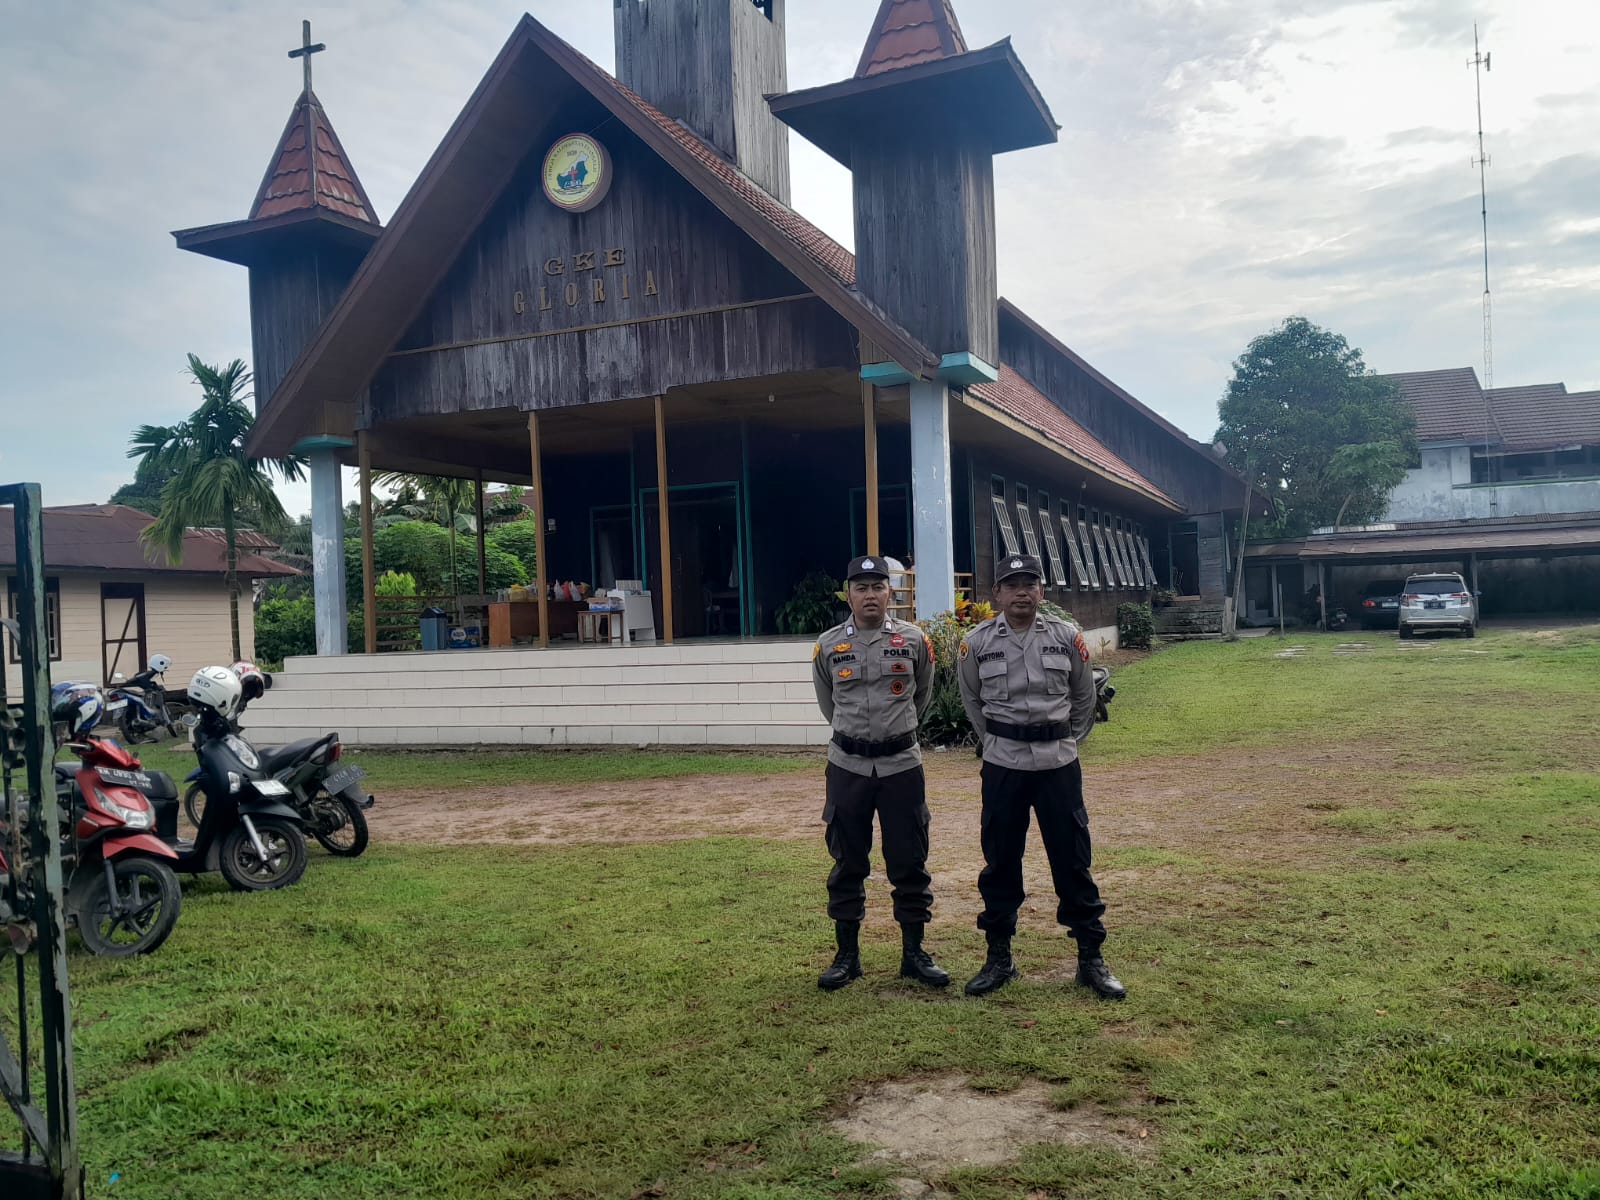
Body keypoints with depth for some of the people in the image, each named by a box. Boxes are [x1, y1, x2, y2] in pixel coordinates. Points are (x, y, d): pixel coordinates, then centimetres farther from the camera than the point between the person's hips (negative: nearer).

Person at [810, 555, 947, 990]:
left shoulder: (914, 640, -1)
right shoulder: (828, 645, 0)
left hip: (902, 764, 0)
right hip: (847, 766, 1)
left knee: (909, 862, 5)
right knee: (848, 863, 8)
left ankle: (914, 953, 19)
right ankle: (847, 954, 20)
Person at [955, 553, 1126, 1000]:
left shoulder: (1067, 637, -1)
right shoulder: (976, 643, -2)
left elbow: (1084, 696, 11)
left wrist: (1068, 741, 10)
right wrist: (998, 742, 10)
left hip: (1059, 764, 0)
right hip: (1002, 766, 0)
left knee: (1072, 861, 4)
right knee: (1000, 862, 7)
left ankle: (1091, 958, 16)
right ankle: (999, 958, 20)